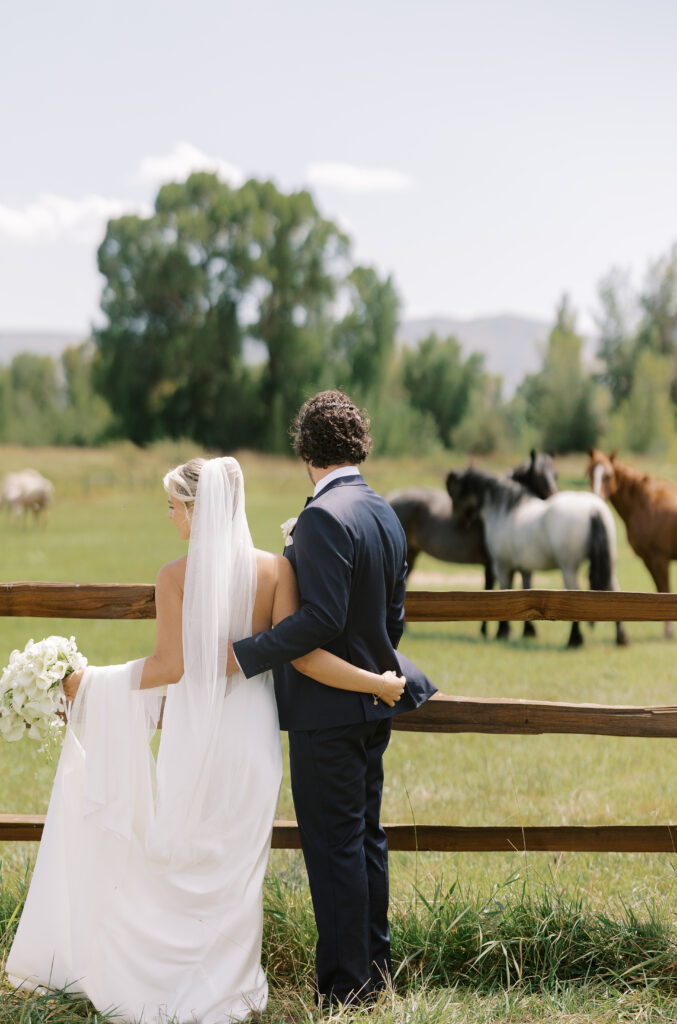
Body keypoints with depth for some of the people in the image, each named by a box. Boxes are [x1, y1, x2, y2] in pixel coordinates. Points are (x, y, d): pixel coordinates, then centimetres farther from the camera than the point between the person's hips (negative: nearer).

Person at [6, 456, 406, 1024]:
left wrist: (91, 681, 0)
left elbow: (171, 666, -11)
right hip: (251, 731, 2)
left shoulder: (175, 576, -10)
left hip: (194, 734, -2)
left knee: (180, 859, 14)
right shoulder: (275, 568, -5)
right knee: (235, 866, 14)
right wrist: (377, 683, -3)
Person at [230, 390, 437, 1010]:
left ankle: (345, 987, 5)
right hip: (375, 703, 9)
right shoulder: (386, 516, 8)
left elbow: (322, 616, -25)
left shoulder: (324, 517, -19)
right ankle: (376, 968, 27)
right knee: (366, 837, 17)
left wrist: (247, 654, -21)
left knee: (334, 847, -2)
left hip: (326, 709, -9)